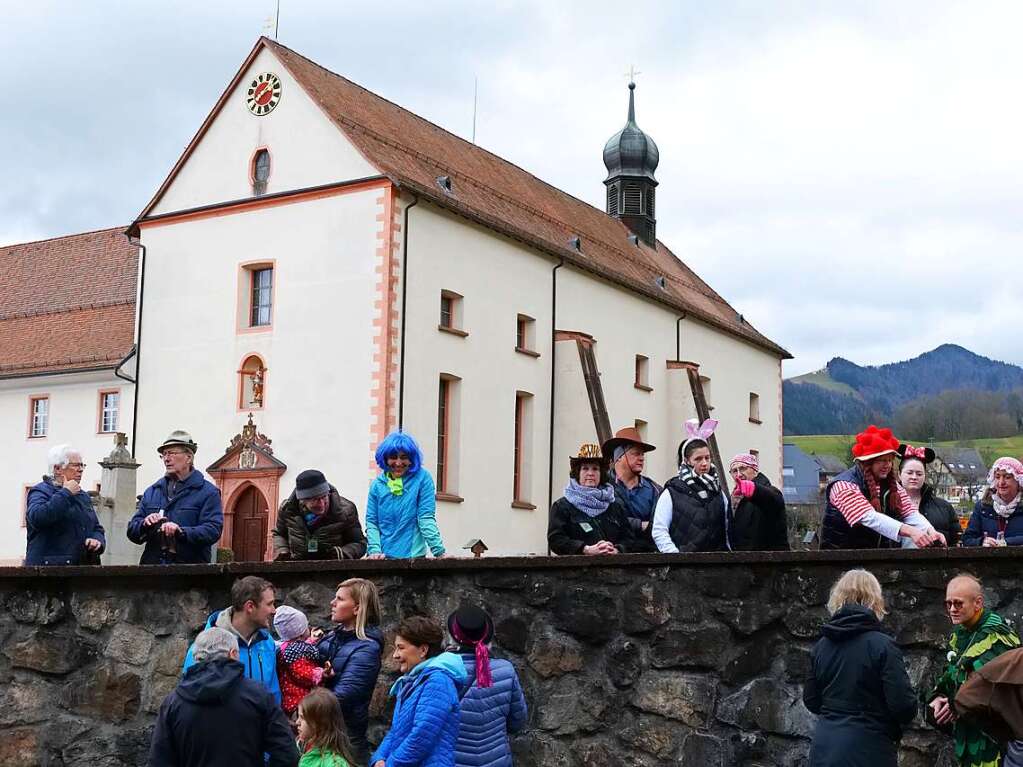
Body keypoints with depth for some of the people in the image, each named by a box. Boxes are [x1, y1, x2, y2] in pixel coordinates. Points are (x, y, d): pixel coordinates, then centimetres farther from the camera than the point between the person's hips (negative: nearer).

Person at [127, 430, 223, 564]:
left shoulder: (208, 492, 6)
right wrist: (145, 524, -3)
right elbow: (132, 531, 19)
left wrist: (181, 531, -20)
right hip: (152, 566, 4)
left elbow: (213, 530, -7)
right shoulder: (152, 492, 22)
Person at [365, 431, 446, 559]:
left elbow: (426, 518, -5)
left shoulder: (422, 478, -1)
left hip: (412, 557, -2)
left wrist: (439, 552, -14)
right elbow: (371, 521, 6)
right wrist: (375, 551, -8)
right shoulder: (377, 484, 8)